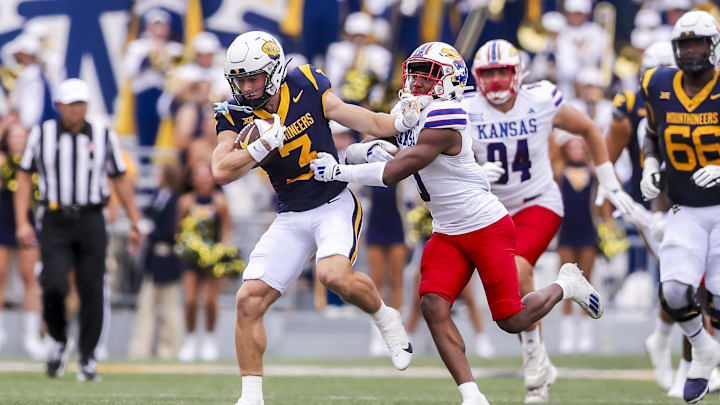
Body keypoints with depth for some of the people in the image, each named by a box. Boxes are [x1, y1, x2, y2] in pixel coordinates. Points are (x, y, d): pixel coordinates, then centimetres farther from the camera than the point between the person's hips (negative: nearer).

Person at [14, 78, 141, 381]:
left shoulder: (104, 136, 5)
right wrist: (22, 222, -3)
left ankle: (88, 359, 9)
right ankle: (59, 341, 10)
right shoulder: (42, 134, 4)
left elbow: (120, 180, 12)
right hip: (55, 222, -1)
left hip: (91, 222, 1)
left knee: (91, 291, -2)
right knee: (54, 285, -16)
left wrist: (134, 223, 11)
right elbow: (24, 177, 7)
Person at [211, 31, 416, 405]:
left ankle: (385, 318, -1)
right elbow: (222, 172, -17)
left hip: (335, 205, -3)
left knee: (334, 275, -31)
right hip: (291, 217, 3)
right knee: (249, 301, -6)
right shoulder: (234, 115, -5)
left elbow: (363, 121, -1)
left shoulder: (306, 87, -9)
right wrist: (267, 143, -25)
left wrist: (403, 121, -15)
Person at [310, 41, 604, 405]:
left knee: (511, 321, -2)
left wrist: (338, 171, -24)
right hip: (447, 234, 8)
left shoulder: (442, 121, -24)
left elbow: (394, 173, -27)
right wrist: (371, 149, -5)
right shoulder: (408, 113, 4)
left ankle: (566, 285, 28)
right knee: (434, 306, -14)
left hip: (487, 228, -8)